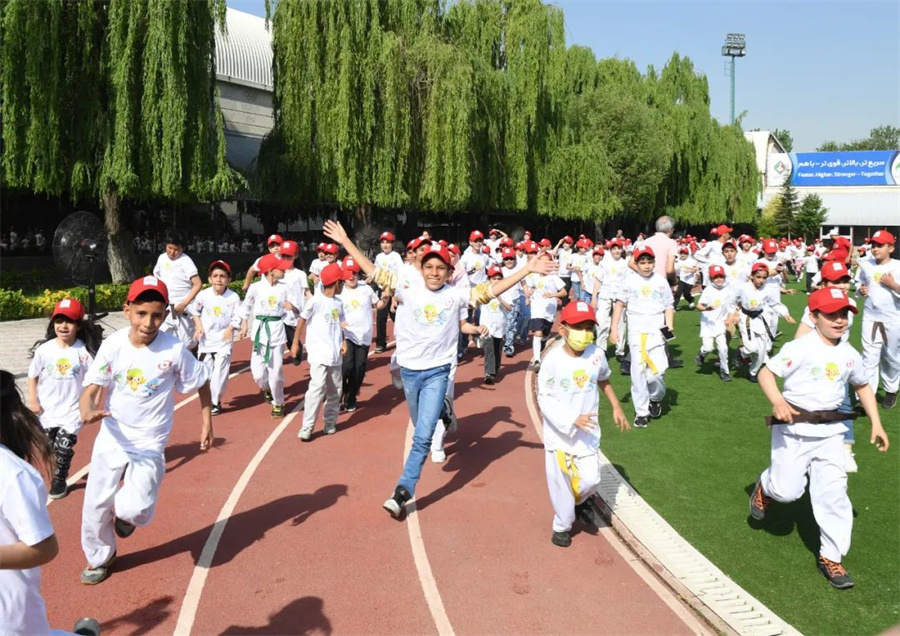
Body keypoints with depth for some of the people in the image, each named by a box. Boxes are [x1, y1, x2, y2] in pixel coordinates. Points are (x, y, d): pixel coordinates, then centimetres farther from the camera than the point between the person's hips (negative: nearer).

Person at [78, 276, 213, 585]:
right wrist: (87, 411, -34)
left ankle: (126, 512, 27)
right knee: (96, 504, 12)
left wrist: (207, 423, 1)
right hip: (112, 438, 2)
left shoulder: (175, 350, -18)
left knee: (136, 510, -13)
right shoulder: (113, 345, -13)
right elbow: (91, 388, -12)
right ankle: (100, 557, 41)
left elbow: (202, 383, -3)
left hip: (150, 443, -2)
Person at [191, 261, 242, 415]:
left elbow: (237, 317, -6)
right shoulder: (203, 295, -8)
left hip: (224, 339, -2)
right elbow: (195, 311, 8)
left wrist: (230, 328, -21)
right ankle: (207, 400, 29)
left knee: (220, 371, -4)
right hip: (206, 339, 2)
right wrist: (198, 326, -4)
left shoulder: (234, 297, -12)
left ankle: (215, 402, 11)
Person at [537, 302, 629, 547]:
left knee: (590, 479, 1)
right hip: (558, 431, -3)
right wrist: (571, 420, -25)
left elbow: (603, 380, 15)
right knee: (561, 481, 5)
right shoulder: (553, 359, -20)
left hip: (587, 431, 3)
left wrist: (616, 407, 13)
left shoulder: (596, 355, -7)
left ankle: (581, 501, 37)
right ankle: (562, 525, 30)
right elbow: (544, 398, -17)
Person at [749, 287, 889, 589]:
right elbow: (766, 373, -15)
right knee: (787, 491, -2)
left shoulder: (849, 355, 4)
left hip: (830, 431, 5)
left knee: (833, 492, 2)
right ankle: (764, 487, 34)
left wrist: (876, 424, 15)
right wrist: (778, 402, -32)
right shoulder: (800, 348, -14)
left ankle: (831, 557, 14)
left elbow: (863, 386, 20)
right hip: (793, 428, -4)